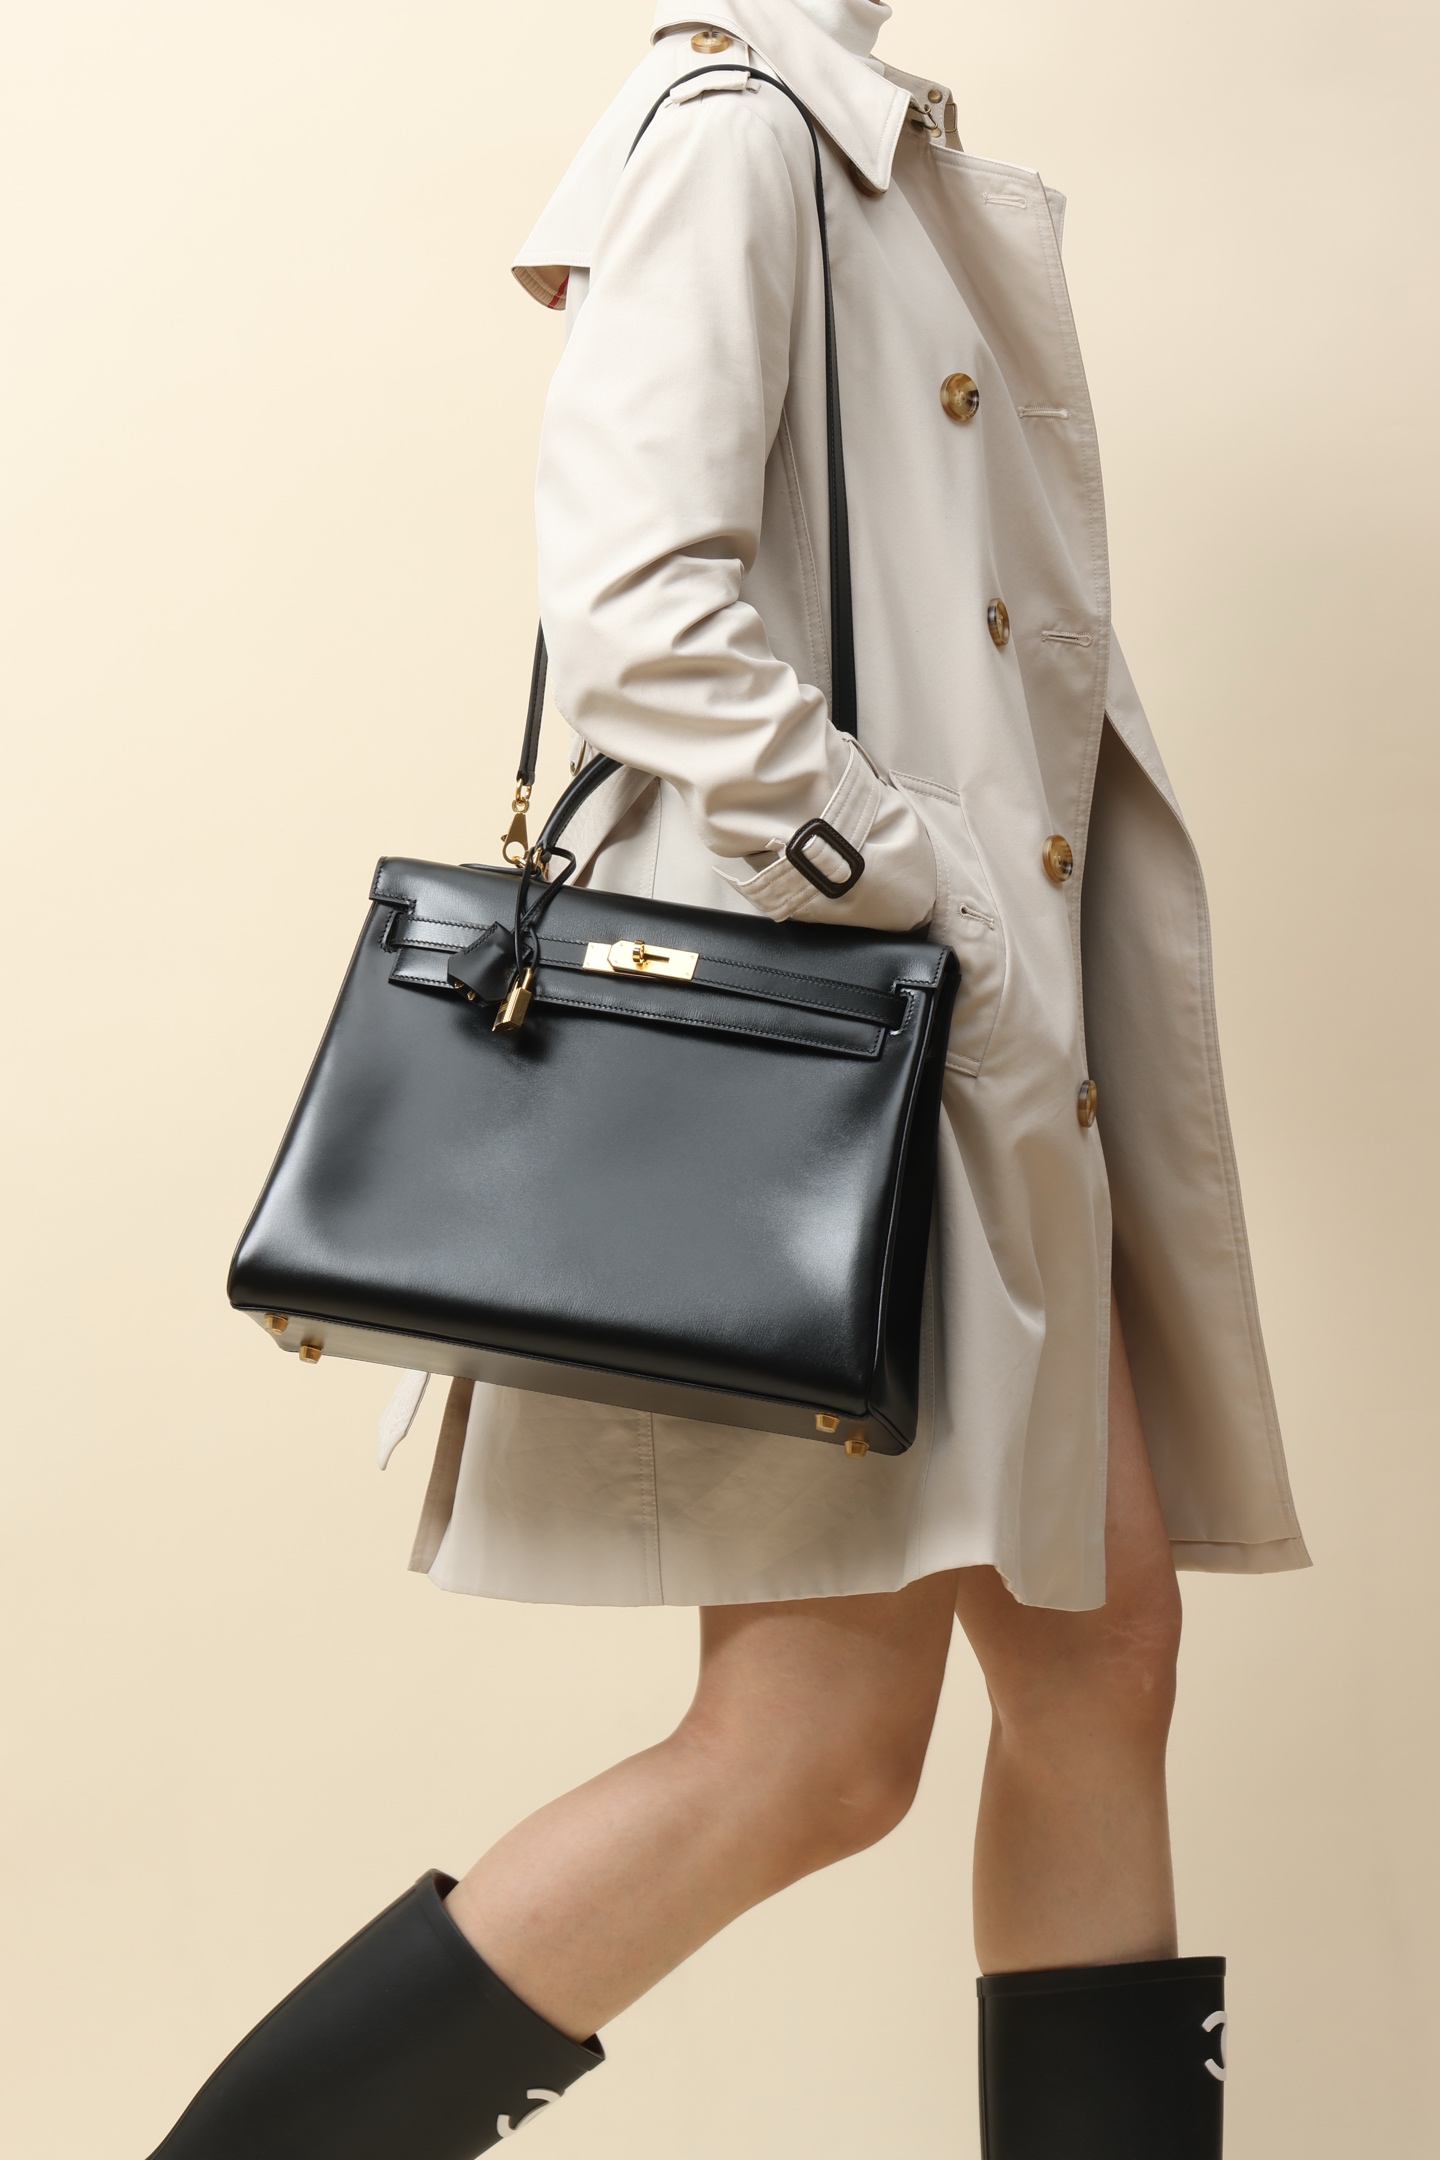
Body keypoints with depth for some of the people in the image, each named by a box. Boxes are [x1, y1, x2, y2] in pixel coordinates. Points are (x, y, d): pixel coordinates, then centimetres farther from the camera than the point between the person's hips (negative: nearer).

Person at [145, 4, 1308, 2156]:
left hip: (982, 1036, 9)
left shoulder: (913, 180, 24)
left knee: (1102, 1654, 7)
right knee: (819, 1746, -8)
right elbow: (642, 613, -20)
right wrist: (939, 925, -18)